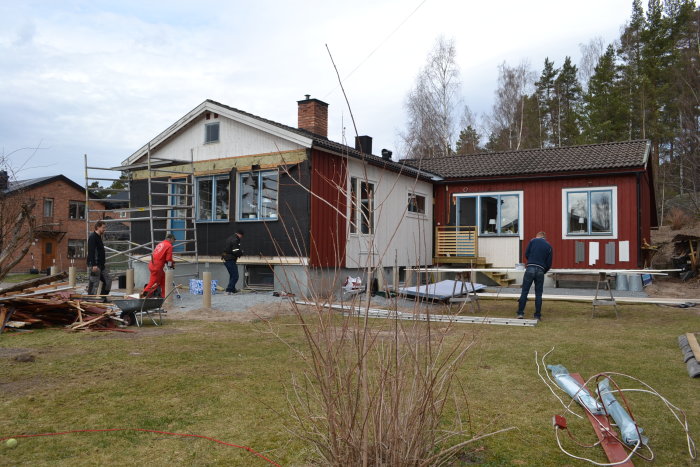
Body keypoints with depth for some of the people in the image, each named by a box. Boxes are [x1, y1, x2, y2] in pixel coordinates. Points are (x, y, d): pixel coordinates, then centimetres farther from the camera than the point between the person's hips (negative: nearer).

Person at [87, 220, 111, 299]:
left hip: (101, 265, 10)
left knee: (108, 280, 11)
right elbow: (91, 252, -21)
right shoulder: (92, 237, -12)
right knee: (94, 284, -5)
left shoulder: (99, 237, 17)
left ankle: (103, 298, 18)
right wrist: (94, 265, -27)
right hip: (94, 265, -10)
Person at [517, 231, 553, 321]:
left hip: (530, 269, -1)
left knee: (524, 292, 3)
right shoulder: (549, 246, 12)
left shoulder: (533, 241, 9)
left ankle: (520, 313, 1)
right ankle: (537, 316, 9)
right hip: (540, 271, 1)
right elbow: (549, 263, 8)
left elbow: (526, 254, 5)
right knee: (538, 294, 8)